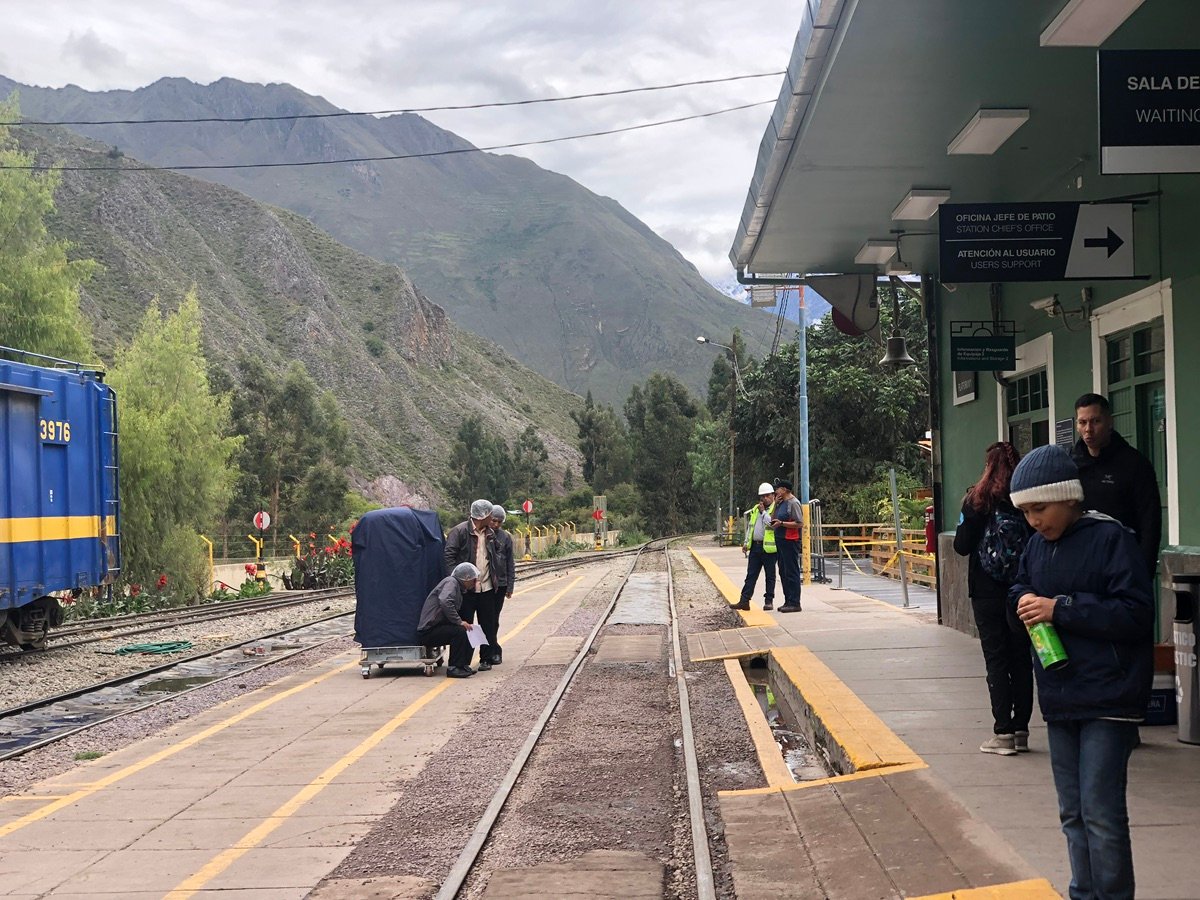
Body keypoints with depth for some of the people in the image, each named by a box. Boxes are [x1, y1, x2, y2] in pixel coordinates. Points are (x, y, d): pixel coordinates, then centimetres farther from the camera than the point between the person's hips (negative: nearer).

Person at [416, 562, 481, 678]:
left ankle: (463, 665, 5)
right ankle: (454, 668, -21)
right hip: (428, 631, -10)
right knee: (459, 631, -26)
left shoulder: (458, 587, 20)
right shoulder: (450, 582, -11)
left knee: (467, 629, 3)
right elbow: (445, 602, -31)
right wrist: (459, 621, -27)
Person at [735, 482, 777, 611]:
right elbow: (750, 527, 22)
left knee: (770, 575, 4)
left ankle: (769, 601, 10)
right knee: (751, 575, 5)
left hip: (769, 547, -6)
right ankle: (744, 601, 4)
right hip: (755, 546, 7)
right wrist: (746, 543, 16)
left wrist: (763, 512, -15)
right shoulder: (755, 509, 17)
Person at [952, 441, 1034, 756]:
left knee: (996, 660, 3)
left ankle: (1003, 732, 1)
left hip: (987, 591, -2)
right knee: (1022, 659, 10)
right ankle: (1021, 730, 14)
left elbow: (962, 547, -7)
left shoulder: (977, 500, -8)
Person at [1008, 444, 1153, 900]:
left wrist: (1061, 609, -21)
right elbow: (1019, 589, 23)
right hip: (1059, 700, 7)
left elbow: (1136, 613, -18)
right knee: (1073, 813, 15)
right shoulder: (1037, 545, 9)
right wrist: (1026, 600, -1)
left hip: (1107, 699, -7)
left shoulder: (1110, 538, -12)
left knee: (1101, 814, -7)